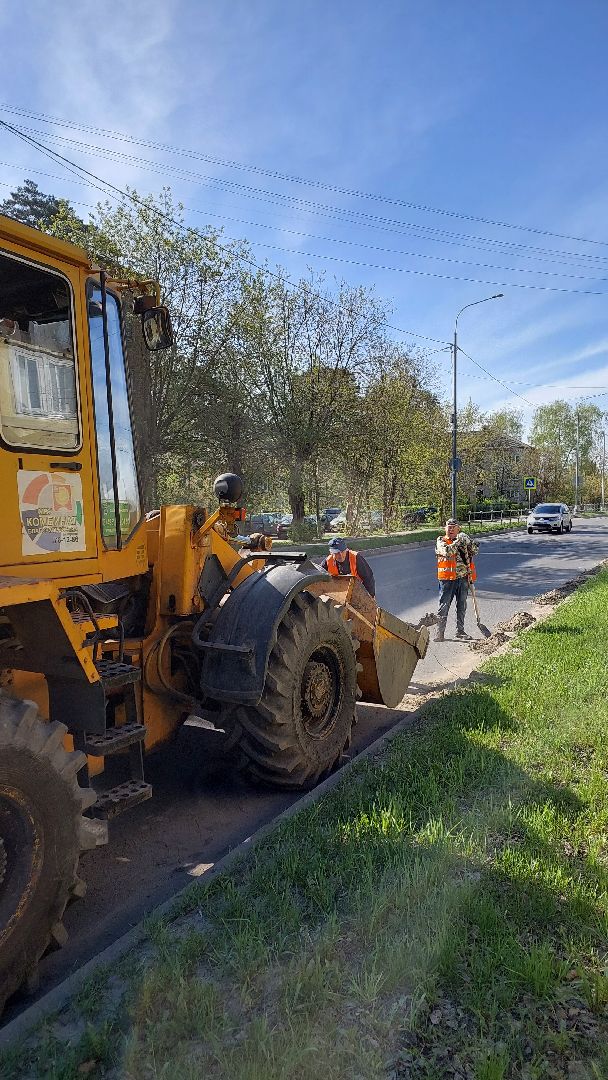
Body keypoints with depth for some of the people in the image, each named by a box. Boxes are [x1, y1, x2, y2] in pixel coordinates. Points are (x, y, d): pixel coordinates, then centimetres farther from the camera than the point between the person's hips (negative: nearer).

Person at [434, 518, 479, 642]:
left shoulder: (463, 540, 12)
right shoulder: (441, 541, -2)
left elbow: (475, 550, 5)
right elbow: (447, 551, -20)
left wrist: (468, 541, -10)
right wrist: (458, 541, -22)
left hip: (463, 577, 4)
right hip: (447, 579, -4)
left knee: (461, 606, 13)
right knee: (444, 606, -2)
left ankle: (460, 631, 25)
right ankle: (439, 632, 4)